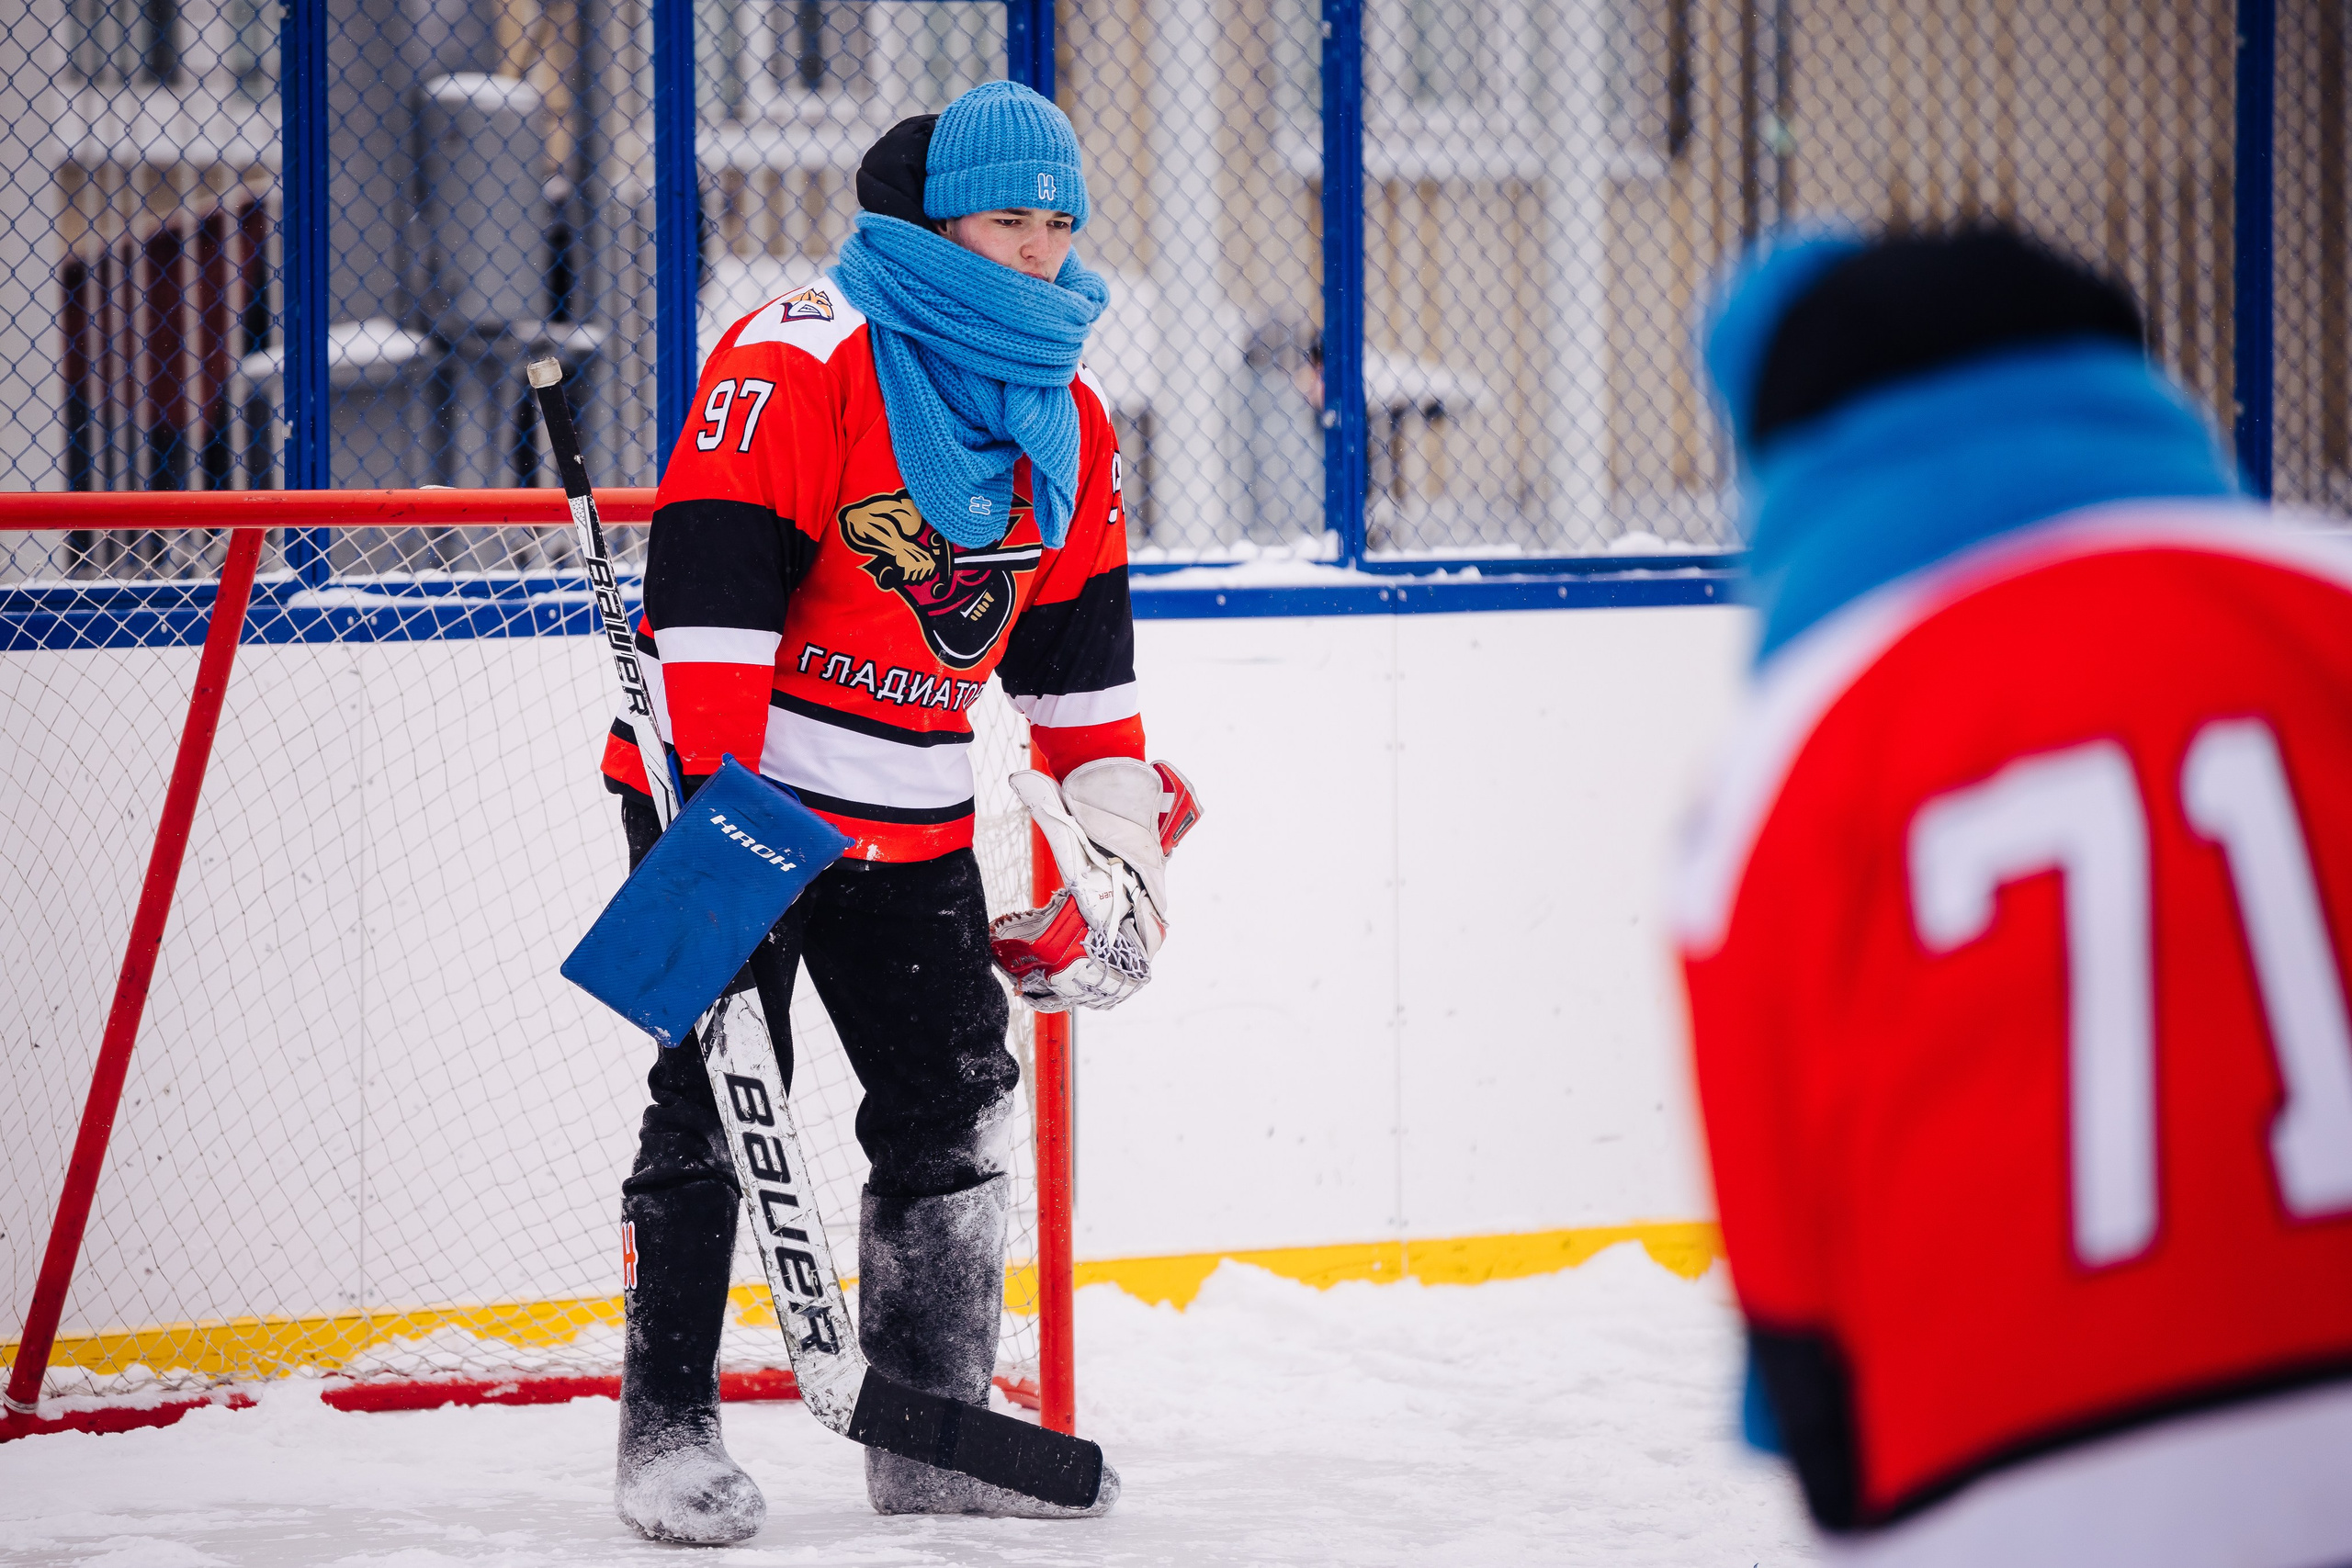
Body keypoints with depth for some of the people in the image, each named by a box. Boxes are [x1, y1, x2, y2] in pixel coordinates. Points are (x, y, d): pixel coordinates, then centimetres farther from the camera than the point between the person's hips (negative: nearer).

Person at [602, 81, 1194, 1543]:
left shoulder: (1066, 422, 6)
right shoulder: (798, 361, -18)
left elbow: (1078, 648, 15)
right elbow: (709, 581, -23)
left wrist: (1124, 828, 11)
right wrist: (712, 794, -28)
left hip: (911, 818, 7)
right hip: (733, 780, -7)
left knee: (956, 1097, 7)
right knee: (718, 1096, -8)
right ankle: (669, 1430, -1)